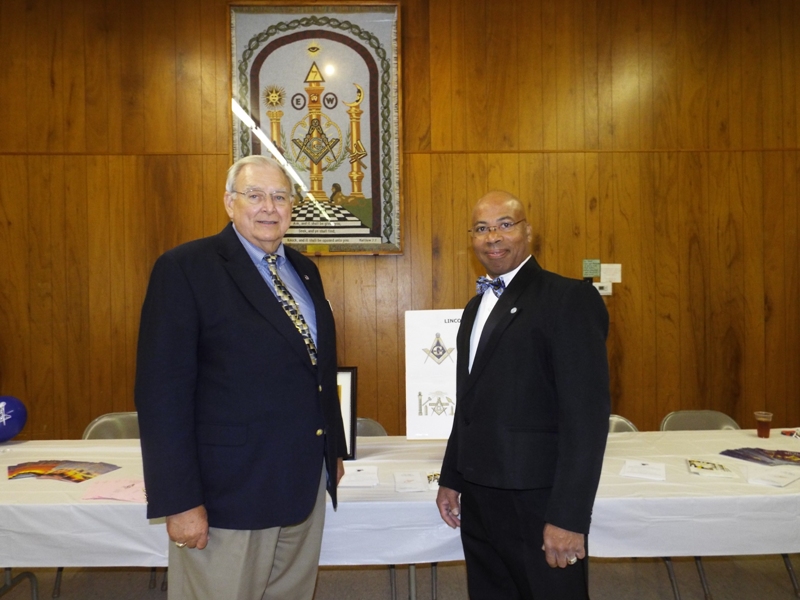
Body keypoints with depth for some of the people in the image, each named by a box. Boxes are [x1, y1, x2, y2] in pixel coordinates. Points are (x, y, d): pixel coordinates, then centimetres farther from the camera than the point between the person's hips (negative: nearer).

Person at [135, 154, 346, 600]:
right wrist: (180, 501, -16)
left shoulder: (305, 270, 10)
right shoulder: (185, 268, -11)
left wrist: (335, 450, 15)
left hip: (307, 482, 6)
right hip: (229, 489, -6)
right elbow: (163, 392, -14)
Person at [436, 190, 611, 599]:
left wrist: (569, 517, -20)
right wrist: (451, 478, 16)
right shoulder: (476, 306, 12)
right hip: (478, 498, 7)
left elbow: (587, 414, -18)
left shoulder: (569, 298, -12)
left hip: (537, 502, -7)